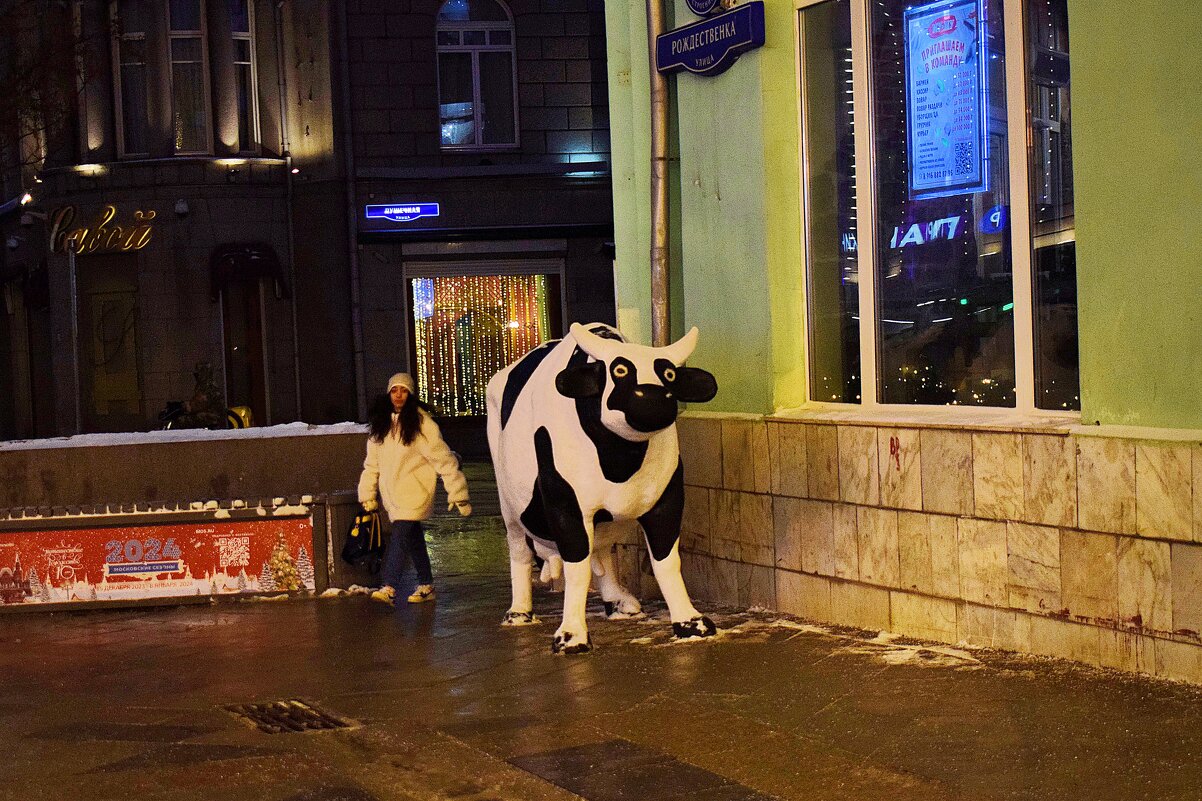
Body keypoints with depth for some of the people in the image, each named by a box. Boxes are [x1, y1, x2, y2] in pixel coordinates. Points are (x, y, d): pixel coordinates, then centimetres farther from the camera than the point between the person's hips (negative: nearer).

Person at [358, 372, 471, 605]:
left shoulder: (421, 423, -10)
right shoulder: (380, 424, 9)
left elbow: (443, 459, -9)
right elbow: (372, 463, 16)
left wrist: (457, 494, -11)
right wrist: (367, 494, 14)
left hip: (415, 491, -6)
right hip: (392, 493, 6)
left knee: (400, 535, -18)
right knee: (413, 540, 12)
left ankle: (389, 588, -25)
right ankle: (426, 586, 23)